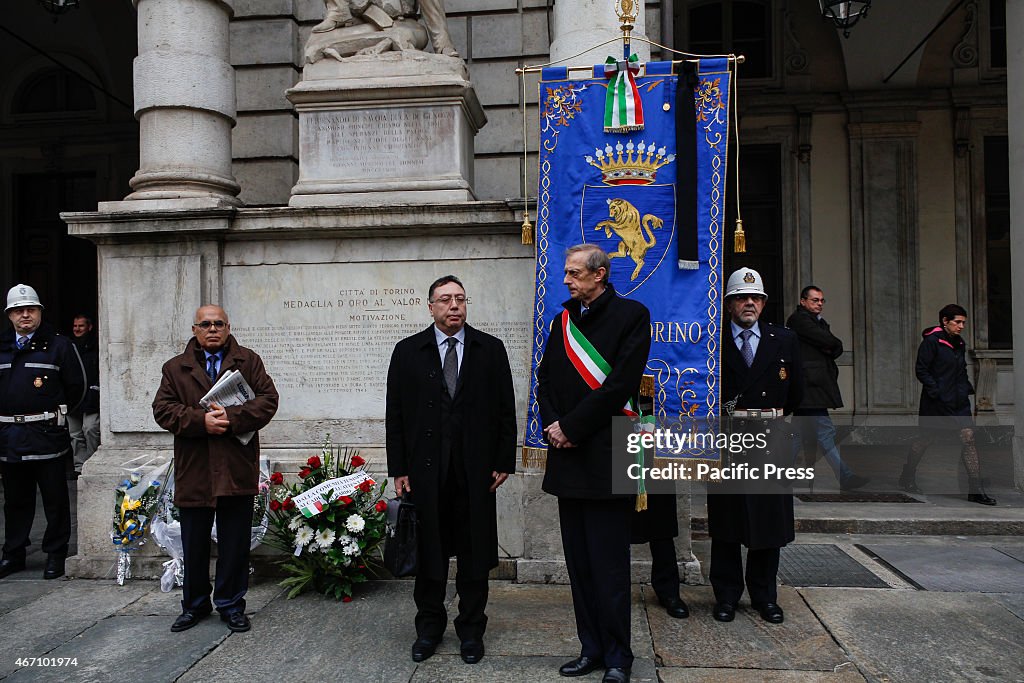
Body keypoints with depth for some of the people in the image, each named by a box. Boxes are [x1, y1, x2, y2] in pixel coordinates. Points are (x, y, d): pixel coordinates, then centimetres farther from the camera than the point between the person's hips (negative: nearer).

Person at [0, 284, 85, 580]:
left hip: (47, 435, -4)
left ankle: (56, 555, 13)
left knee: (55, 499, 2)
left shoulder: (58, 345, -1)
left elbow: (76, 385, 1)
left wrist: (55, 413, 7)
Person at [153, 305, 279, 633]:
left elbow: (268, 399, -4)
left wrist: (232, 418, -19)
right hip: (193, 473, 1)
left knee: (235, 544, 7)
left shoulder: (249, 361, 6)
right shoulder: (175, 368, 9)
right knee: (194, 545, 13)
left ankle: (231, 605, 22)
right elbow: (163, 409, -1)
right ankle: (195, 605, 31)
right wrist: (200, 421, -17)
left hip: (237, 471, -1)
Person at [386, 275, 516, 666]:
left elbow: (505, 410, 4)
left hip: (475, 470, 0)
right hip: (425, 469, 0)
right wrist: (398, 469, -1)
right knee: (428, 551, 10)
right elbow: (395, 415, 3)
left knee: (474, 552, 8)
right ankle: (429, 626, 28)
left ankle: (471, 629, 24)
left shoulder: (491, 349, 4)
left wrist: (504, 462, -1)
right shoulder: (407, 351, 4)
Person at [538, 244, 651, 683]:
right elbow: (545, 379, 14)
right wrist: (552, 425, -3)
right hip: (568, 457, 7)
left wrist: (570, 427, -13)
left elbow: (621, 384, -14)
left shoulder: (631, 315, -4)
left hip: (606, 457, -6)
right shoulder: (563, 321, 16)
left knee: (609, 565, 0)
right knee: (579, 562, 13)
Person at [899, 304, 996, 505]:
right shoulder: (931, 341, -11)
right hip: (937, 401, -6)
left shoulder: (959, 343, 12)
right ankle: (907, 477, 27)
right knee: (927, 439, 6)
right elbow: (921, 370, -13)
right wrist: (936, 391, -19)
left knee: (968, 438, -5)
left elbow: (961, 371, 22)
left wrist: (967, 389, 8)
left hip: (959, 400, 6)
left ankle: (975, 489, -3)